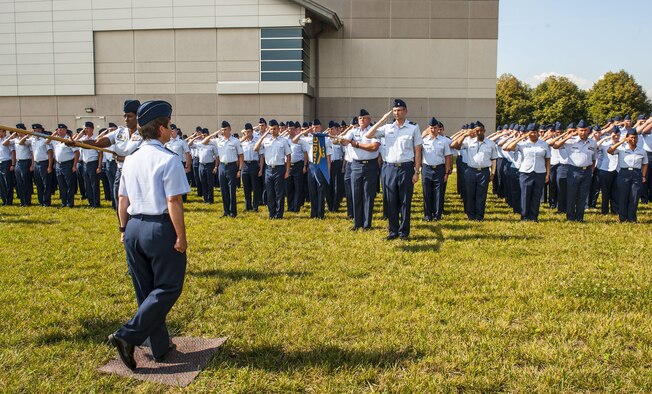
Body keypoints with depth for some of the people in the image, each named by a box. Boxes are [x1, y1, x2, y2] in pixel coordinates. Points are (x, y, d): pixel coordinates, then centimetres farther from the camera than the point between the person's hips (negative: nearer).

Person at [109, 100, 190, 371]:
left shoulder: (131, 159, 9)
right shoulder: (168, 160, -13)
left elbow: (122, 199, 13)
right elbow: (174, 202, -17)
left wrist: (124, 229, 21)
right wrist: (181, 237, -13)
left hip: (134, 228, 8)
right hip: (160, 228, -7)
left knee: (145, 291, 15)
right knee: (167, 288, 6)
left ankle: (160, 347, 25)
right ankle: (128, 336, -3)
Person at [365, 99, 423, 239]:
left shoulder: (413, 128, 0)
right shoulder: (387, 128, 7)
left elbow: (417, 151, -1)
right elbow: (368, 135, 0)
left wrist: (417, 172, -6)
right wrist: (382, 120, -3)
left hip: (406, 168, -3)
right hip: (390, 168, 3)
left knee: (405, 201, 3)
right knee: (391, 201, 7)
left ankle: (404, 231, 13)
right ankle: (393, 230, 18)